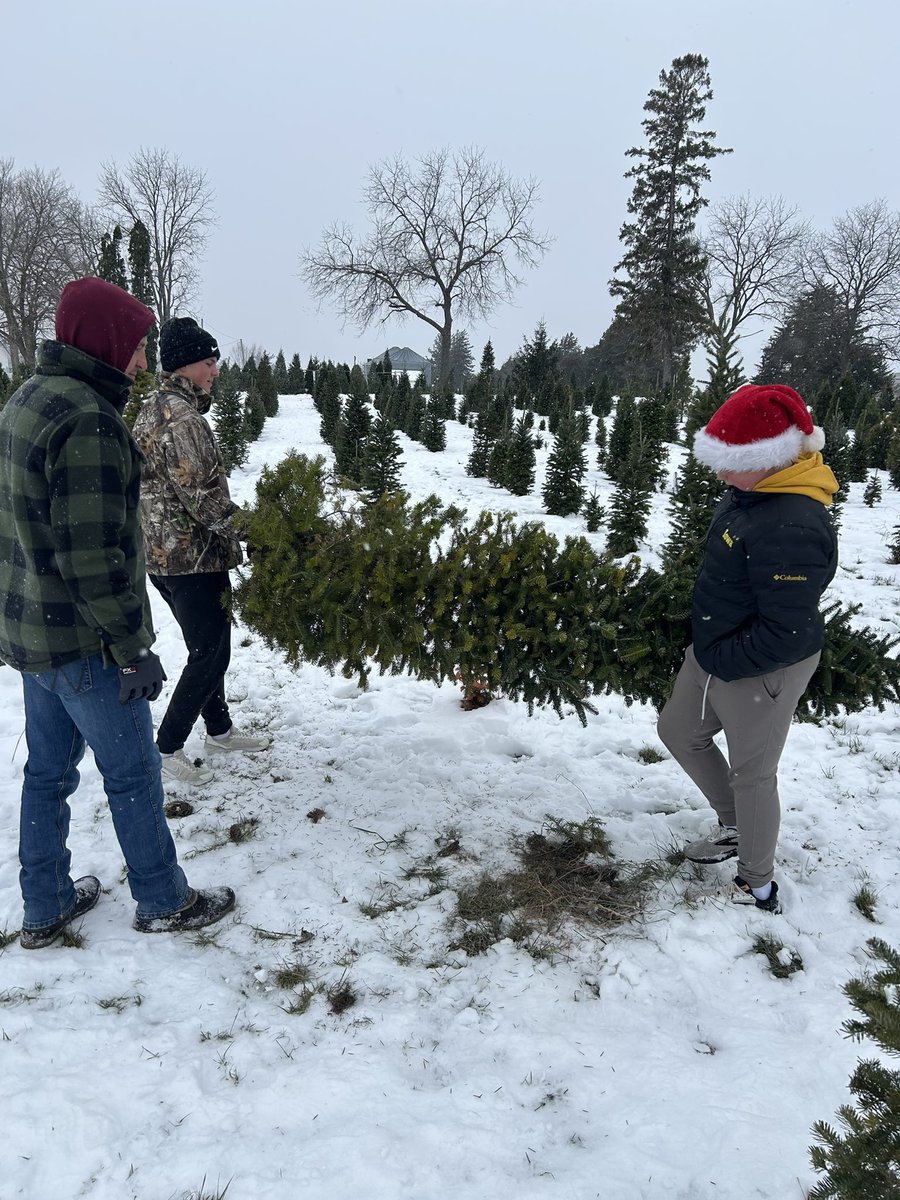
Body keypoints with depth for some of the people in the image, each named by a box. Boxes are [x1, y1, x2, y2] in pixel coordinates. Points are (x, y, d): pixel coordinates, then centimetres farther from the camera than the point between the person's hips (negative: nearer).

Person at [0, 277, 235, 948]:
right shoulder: (88, 420, -23)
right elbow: (94, 557, -26)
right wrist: (135, 650, -18)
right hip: (82, 640, -9)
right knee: (133, 773, 7)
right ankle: (165, 902, 26)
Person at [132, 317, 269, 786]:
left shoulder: (150, 409, 13)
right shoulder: (182, 417, -19)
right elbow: (203, 495, -22)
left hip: (163, 552, 10)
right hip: (192, 556, -10)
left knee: (210, 646, 20)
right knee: (210, 655, 1)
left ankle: (219, 730, 34)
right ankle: (168, 748, 11)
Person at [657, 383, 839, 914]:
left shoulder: (791, 528, -33)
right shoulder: (751, 492, -2)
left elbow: (786, 633, -30)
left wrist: (719, 660, -18)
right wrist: (707, 647, 10)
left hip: (761, 672, -10)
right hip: (717, 650, 10)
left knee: (751, 774, 8)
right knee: (680, 732, 24)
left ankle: (759, 888, 31)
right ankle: (735, 828, 43)